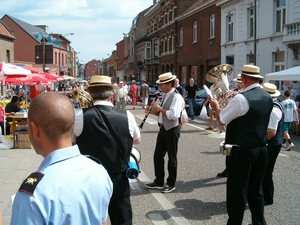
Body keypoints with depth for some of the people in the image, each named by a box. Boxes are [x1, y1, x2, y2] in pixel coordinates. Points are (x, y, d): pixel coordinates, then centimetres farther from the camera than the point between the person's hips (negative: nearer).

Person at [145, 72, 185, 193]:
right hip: (163, 129, 9)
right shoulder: (165, 95, 10)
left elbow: (173, 115, -29)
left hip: (172, 130, -9)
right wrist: (153, 111, 0)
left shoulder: (176, 97, -17)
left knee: (171, 157, 5)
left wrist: (159, 108, -21)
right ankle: (159, 181, 26)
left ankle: (171, 184, 18)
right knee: (158, 156, 13)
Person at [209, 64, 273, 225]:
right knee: (256, 189, 19)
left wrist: (216, 106, 7)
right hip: (261, 150, 8)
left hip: (242, 151, -7)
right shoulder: (267, 98, 5)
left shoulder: (241, 98, -19)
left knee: (237, 191, 2)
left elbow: (221, 120, -11)